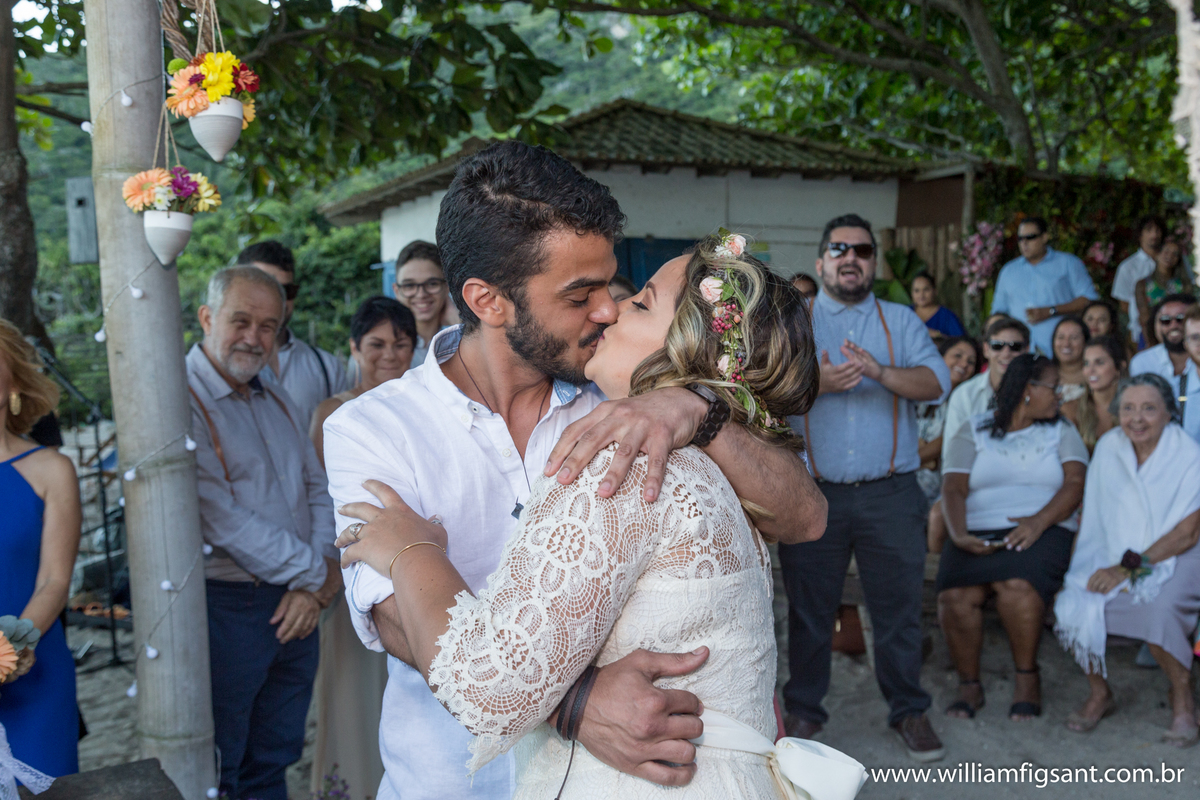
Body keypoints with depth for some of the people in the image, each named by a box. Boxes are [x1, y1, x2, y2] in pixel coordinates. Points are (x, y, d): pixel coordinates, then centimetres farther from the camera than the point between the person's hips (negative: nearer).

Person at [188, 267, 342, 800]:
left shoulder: (279, 405, 12)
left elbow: (317, 491, 10)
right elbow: (222, 519, -20)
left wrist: (312, 585, -6)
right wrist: (316, 571, -11)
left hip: (296, 606, 7)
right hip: (225, 609, -7)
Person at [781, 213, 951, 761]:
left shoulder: (901, 321, 11)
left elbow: (936, 382, -5)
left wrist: (880, 372, -23)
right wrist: (816, 383, -22)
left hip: (890, 494, 1)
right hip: (813, 493, 0)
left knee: (899, 607, 8)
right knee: (809, 608, 10)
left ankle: (908, 710, 26)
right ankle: (803, 709, 27)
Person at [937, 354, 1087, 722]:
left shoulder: (1062, 430, 18)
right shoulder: (974, 430, 13)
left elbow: (1075, 482, 2)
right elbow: (953, 488, 1)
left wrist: (1039, 520, -17)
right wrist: (959, 534, -17)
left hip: (1044, 529, 0)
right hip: (978, 531, 0)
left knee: (1017, 584, -34)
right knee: (954, 594, -29)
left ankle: (1027, 678, -11)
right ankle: (969, 684, -6)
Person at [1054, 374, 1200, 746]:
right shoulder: (1109, 446, 1)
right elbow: (1091, 514, 3)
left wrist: (1129, 567, -21)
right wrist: (1089, 567, -11)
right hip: (1113, 557, 3)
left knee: (1161, 609, -35)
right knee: (1071, 607, -24)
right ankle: (1099, 693, 3)